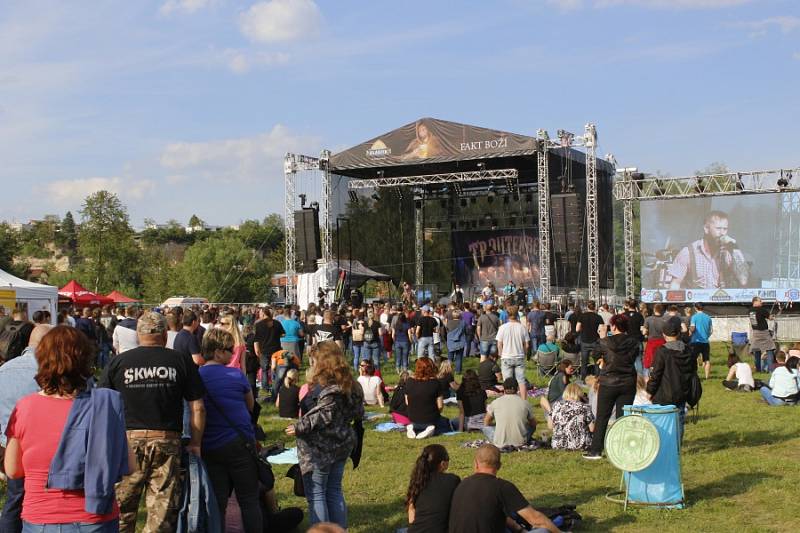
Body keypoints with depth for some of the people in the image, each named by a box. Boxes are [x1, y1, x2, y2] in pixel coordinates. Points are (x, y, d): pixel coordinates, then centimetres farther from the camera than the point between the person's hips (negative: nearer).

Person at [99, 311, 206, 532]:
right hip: (167, 442, -1)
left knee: (121, 511, 12)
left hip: (127, 441, 1)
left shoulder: (118, 362, 5)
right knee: (163, 510, 6)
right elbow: (197, 408, 2)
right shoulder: (182, 361, 4)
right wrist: (196, 443, 10)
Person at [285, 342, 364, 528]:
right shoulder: (348, 383, 7)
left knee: (315, 494, 2)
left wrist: (299, 427, -15)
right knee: (334, 490, 17)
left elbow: (324, 416, -23)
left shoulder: (329, 387, -20)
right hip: (341, 445, 9)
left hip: (321, 448, -9)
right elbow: (357, 413, 11)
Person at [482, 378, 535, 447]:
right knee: (532, 426, 30)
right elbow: (533, 424, 16)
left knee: (486, 427, 25)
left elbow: (486, 423, 15)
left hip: (501, 444, -2)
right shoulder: (525, 403, 0)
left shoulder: (495, 403, -1)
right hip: (520, 441, 2)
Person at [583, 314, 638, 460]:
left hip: (609, 383, -2)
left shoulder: (607, 342, -11)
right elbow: (632, 358, 9)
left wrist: (602, 337, 15)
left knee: (602, 418, 7)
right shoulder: (632, 342, -3)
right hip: (628, 384, 3)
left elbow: (596, 355, 4)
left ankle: (595, 450, 9)